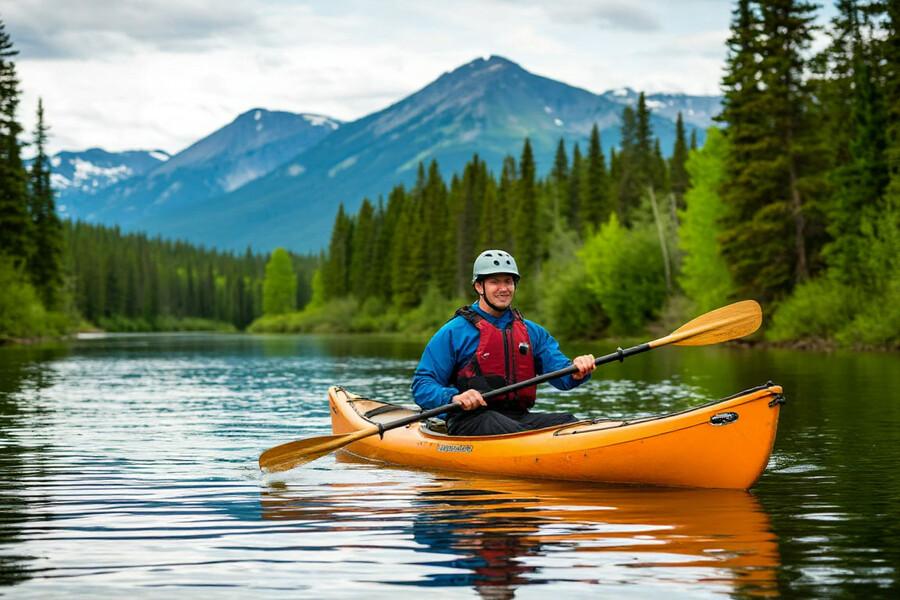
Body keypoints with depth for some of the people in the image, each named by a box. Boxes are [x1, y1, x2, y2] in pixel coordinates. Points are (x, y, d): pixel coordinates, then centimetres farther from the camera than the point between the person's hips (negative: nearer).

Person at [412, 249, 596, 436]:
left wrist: (576, 371, -18)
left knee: (567, 422, -26)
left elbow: (561, 373, 6)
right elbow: (422, 385, 0)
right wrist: (454, 397, -21)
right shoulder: (454, 332, 4)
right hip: (470, 419, -4)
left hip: (518, 417, 4)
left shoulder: (533, 332, 20)